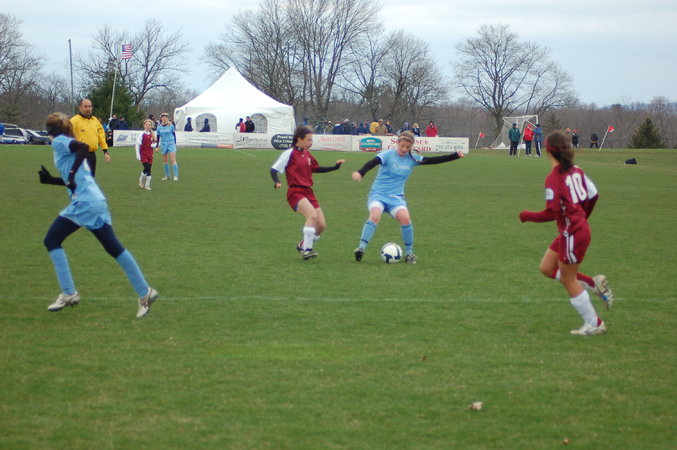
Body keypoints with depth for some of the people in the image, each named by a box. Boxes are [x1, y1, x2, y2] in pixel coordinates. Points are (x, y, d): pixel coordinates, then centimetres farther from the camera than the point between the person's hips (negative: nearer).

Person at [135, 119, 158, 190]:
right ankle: (141, 180, 8)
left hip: (150, 154, 4)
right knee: (146, 168, -16)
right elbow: (137, 145, -7)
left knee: (149, 170, 3)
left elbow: (155, 143, 18)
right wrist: (138, 154, -12)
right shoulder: (141, 135, -7)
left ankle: (147, 185, 9)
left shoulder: (153, 135, 7)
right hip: (143, 154, -4)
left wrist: (154, 145, -7)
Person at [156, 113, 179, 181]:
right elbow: (158, 137, 12)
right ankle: (167, 176, 20)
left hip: (171, 144, -3)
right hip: (163, 145, 3)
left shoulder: (171, 126, -1)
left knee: (173, 160, -11)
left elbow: (174, 135, 7)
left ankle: (176, 176, -14)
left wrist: (175, 143, 4)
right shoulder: (159, 127, 5)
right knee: (165, 161, 9)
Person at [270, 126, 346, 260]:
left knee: (321, 225, 2)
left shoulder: (307, 154, 15)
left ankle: (303, 246, 25)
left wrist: (335, 167, 22)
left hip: (308, 192, 8)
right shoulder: (290, 153, -7)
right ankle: (306, 250, -27)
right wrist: (276, 182, -26)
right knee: (312, 215, -31)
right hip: (296, 192, -8)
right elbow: (274, 170, -8)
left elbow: (316, 169, 27)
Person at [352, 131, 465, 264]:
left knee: (405, 218, -23)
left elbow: (433, 160, 8)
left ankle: (409, 253, -5)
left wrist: (455, 156, 2)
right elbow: (373, 162, -25)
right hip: (378, 193, -3)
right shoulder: (388, 154, -8)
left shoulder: (413, 159, 6)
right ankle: (361, 248, -25)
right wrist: (360, 173, -45)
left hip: (396, 197, 3)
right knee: (375, 216, -31)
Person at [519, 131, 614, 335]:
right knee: (546, 268, 18)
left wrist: (527, 216, -8)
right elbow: (593, 195, 9)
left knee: (568, 280, 6)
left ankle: (594, 324, 16)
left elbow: (551, 213, -24)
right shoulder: (575, 171, 3)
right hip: (580, 226, 9)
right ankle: (594, 283, 15)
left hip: (572, 233, -9)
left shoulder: (553, 178, -21)